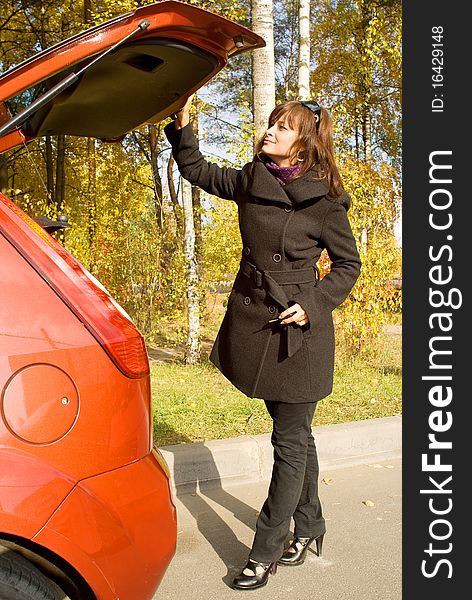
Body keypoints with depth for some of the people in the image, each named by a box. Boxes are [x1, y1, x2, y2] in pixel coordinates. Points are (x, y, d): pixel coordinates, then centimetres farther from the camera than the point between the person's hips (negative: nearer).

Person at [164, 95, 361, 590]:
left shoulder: (324, 201, -10)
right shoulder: (248, 181, 3)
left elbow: (348, 264, -1)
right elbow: (196, 169, 17)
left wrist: (313, 304, -13)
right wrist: (182, 125, 3)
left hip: (298, 329, -5)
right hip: (252, 321, 6)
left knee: (291, 440, 4)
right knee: (294, 433, 18)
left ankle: (265, 553, 15)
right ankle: (308, 527, 36)